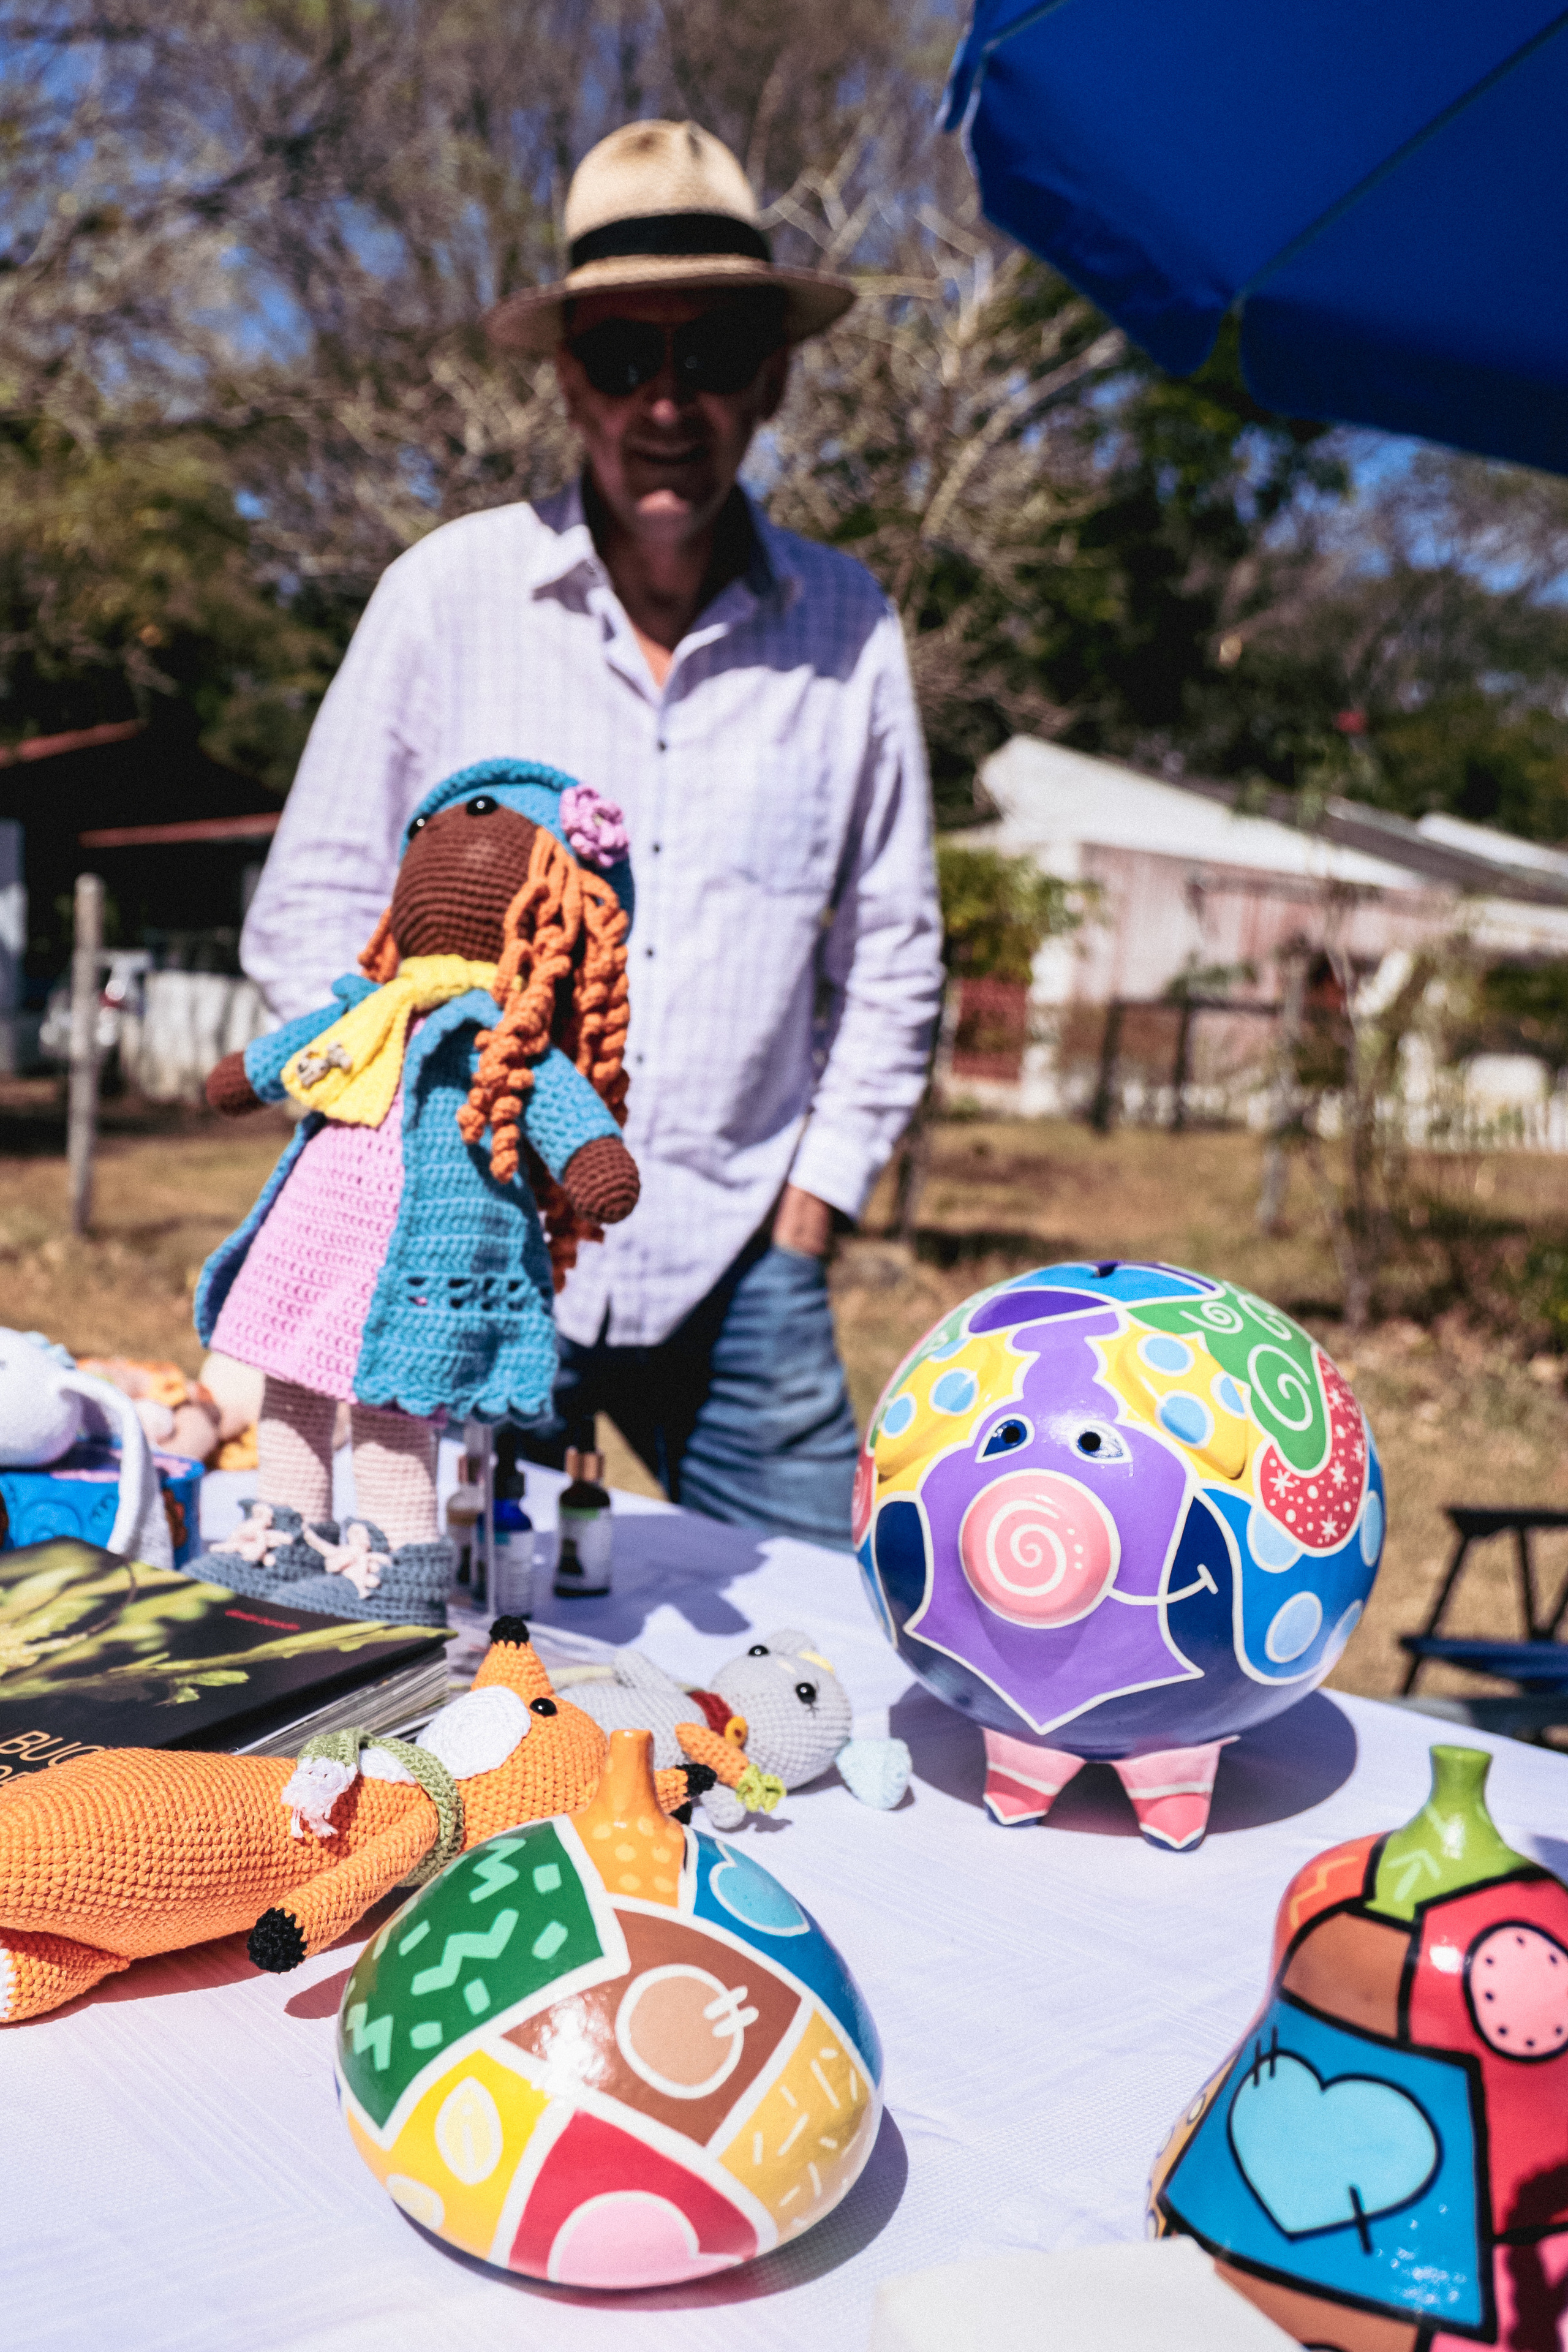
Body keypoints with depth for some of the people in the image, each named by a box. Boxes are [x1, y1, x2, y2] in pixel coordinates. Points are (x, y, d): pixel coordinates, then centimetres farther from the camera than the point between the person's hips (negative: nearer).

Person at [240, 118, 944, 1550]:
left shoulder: (848, 629, 2)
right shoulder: (447, 593, -2)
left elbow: (892, 958, 9)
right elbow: (310, 911, 3)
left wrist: (807, 1214, 4)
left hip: (734, 1262, 1)